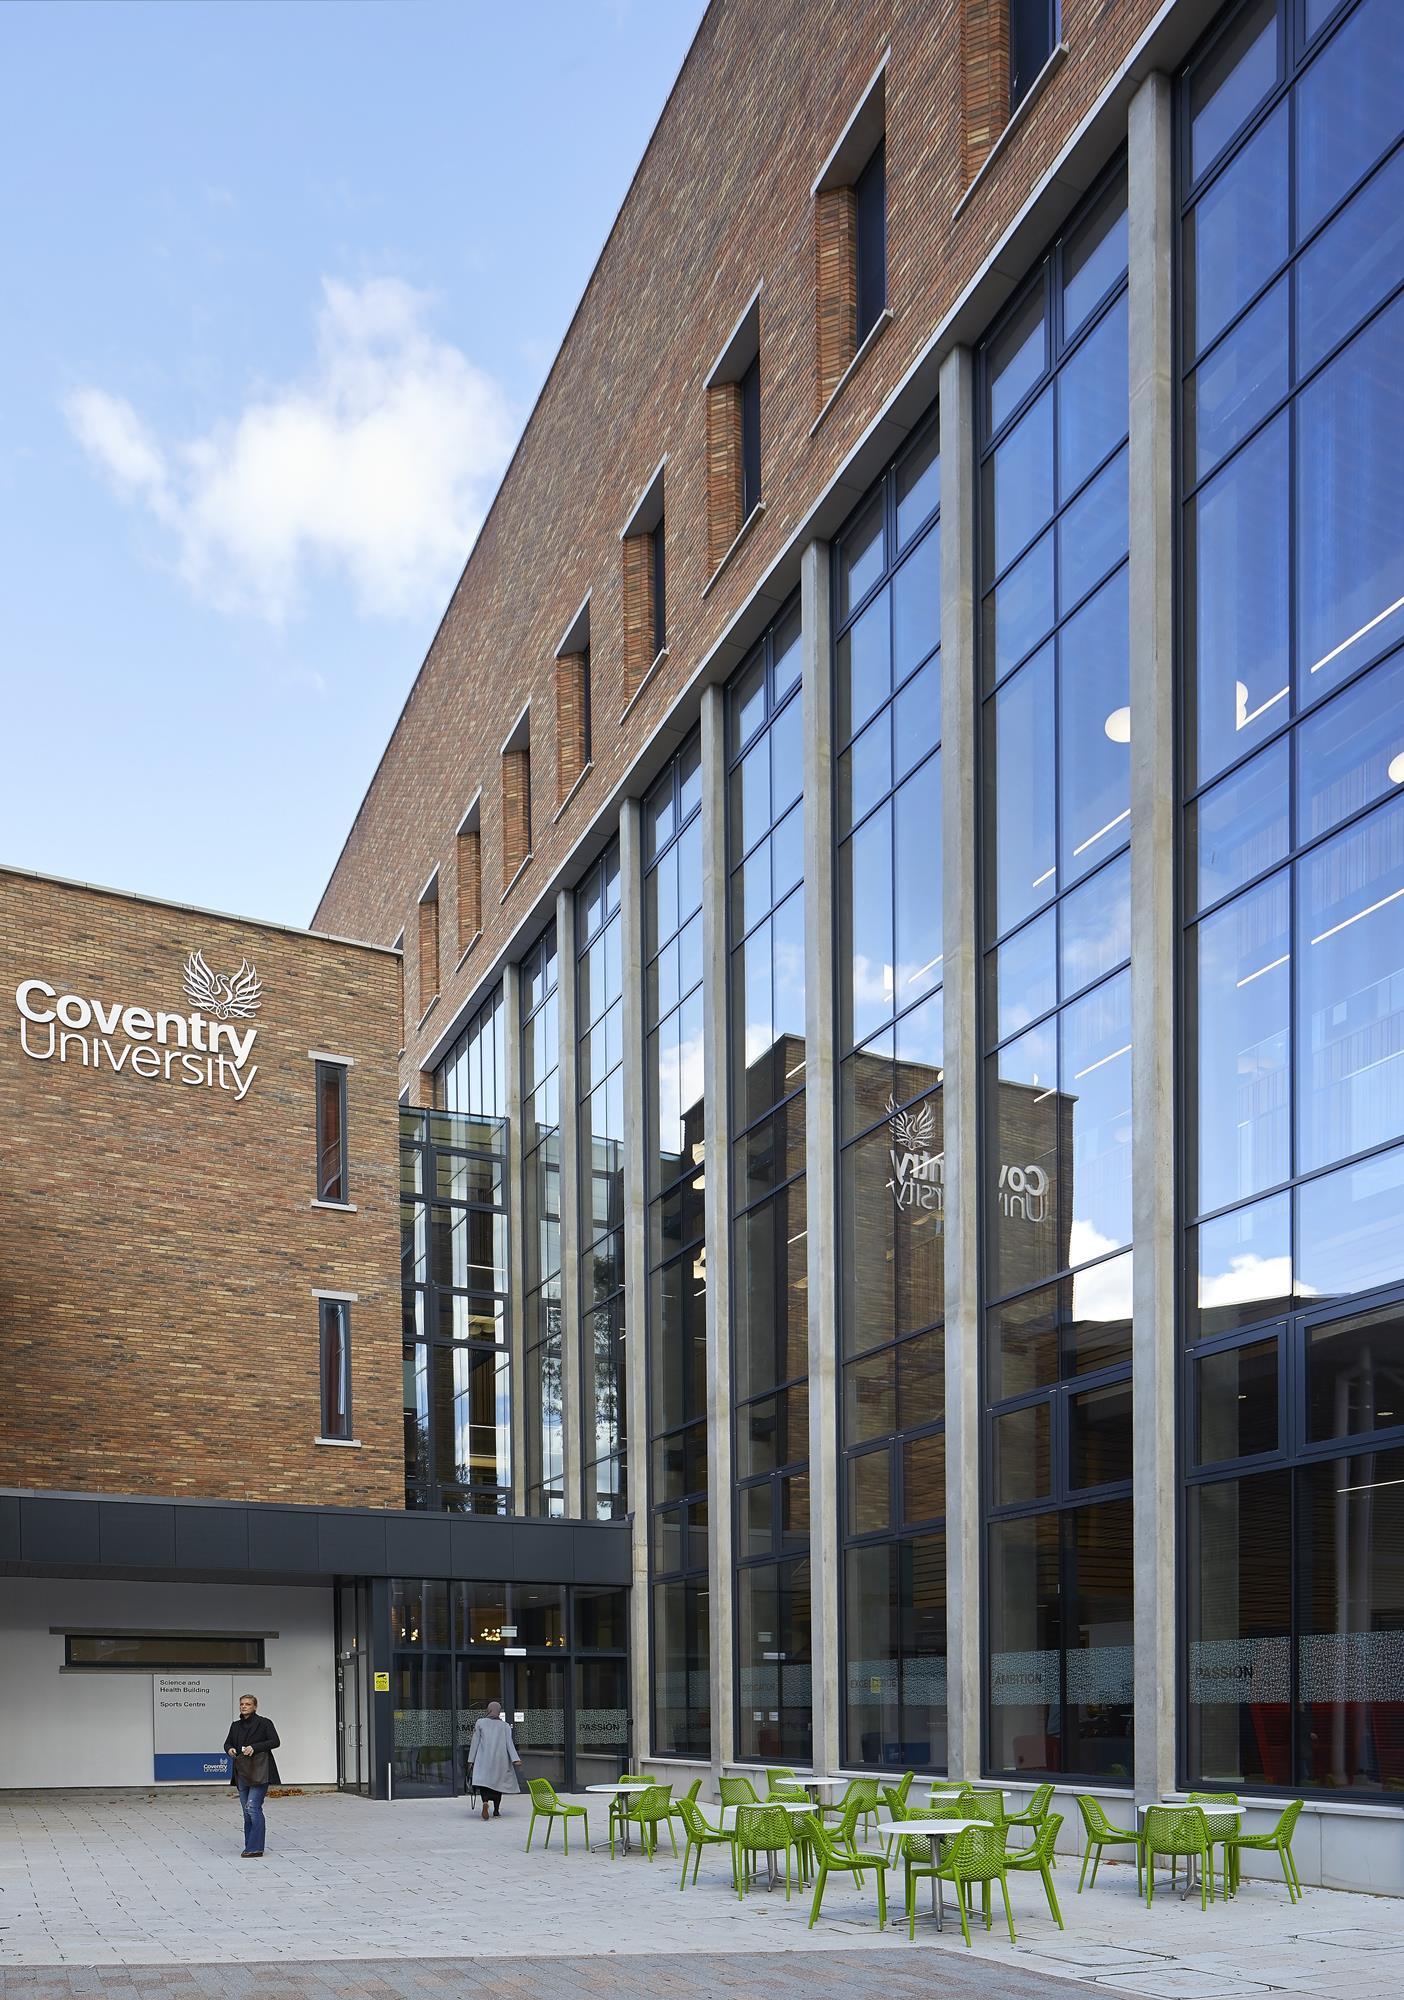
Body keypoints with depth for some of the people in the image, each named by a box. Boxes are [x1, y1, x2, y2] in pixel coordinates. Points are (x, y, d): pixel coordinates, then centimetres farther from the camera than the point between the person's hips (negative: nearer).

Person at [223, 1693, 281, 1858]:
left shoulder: (264, 1723, -4)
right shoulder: (236, 1725, 13)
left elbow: (274, 1741, -9)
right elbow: (228, 1742, 19)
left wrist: (255, 1747, -20)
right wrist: (230, 1749, -5)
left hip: (259, 1772, -6)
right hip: (242, 1771, 6)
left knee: (253, 1807, -13)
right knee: (247, 1810, 9)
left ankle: (255, 1849, -11)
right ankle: (250, 1847, 16)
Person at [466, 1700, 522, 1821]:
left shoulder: (480, 1723, 5)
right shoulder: (505, 1726, 8)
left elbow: (475, 1742, 3)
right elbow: (509, 1743, -1)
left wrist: (471, 1760, 4)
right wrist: (516, 1760, -7)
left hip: (483, 1759, -2)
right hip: (500, 1760, 2)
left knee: (482, 1782, -6)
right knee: (498, 1782, 13)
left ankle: (485, 1802, -33)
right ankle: (496, 1810, 14)